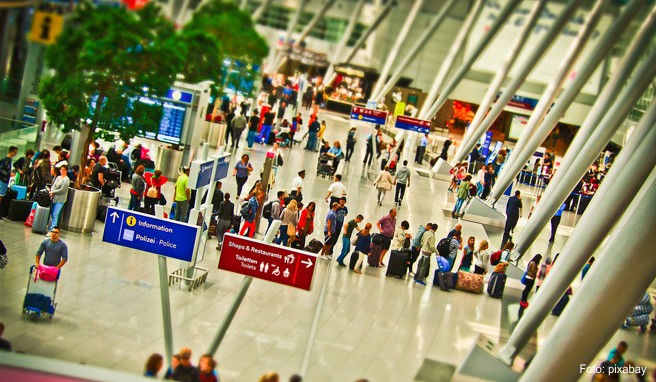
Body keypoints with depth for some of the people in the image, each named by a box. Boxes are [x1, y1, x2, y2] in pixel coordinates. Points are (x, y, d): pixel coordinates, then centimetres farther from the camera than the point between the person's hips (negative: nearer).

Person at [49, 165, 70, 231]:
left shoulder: (66, 179, -8)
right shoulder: (58, 177, 15)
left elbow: (62, 190, -13)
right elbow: (53, 186, 14)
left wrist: (53, 192, -10)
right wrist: (51, 192, -5)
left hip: (60, 200, -7)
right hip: (53, 198, 7)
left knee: (55, 215, -9)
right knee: (52, 214, 10)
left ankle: (52, 228, -8)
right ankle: (50, 227, 19)